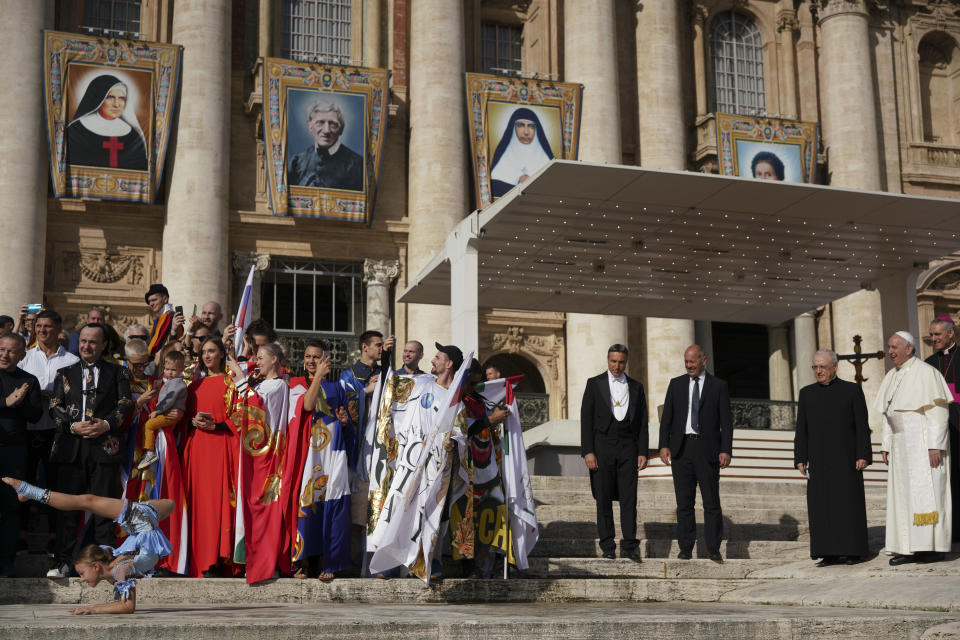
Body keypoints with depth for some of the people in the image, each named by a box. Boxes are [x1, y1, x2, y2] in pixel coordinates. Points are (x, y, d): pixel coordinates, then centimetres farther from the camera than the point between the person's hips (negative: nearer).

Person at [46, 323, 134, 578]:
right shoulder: (65, 373, 16)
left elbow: (125, 404, 3)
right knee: (67, 506, 1)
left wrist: (107, 424, -12)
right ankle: (62, 561, 7)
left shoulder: (117, 372, 11)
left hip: (105, 445, -1)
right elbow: (54, 406, 9)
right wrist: (73, 426, -7)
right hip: (71, 446, 1)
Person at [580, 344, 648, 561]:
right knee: (604, 499, 0)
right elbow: (586, 419, 0)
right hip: (602, 447, -2)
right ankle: (607, 547, 5)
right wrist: (588, 451, -9)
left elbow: (642, 423, 12)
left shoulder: (636, 387, 13)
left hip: (627, 448, 2)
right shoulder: (594, 384, 5)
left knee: (629, 498, -4)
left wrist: (642, 452, 2)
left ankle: (629, 546, -1)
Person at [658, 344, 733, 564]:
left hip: (707, 449, -2)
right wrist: (664, 445, -5)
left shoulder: (718, 386, 4)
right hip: (681, 448, 2)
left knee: (712, 502, 0)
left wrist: (726, 450, -8)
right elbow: (666, 417, 7)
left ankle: (713, 549, 7)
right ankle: (686, 548, 8)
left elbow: (726, 421, 1)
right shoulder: (676, 384, 10)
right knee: (684, 502, 3)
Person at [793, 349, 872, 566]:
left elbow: (862, 426, -1)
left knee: (849, 503, -2)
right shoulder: (807, 393, 11)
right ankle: (830, 554, 2)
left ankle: (852, 551, 5)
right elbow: (801, 429, 10)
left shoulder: (852, 390, 2)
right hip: (819, 461, 3)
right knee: (822, 505, -1)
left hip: (846, 458, -3)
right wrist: (800, 458, 1)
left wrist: (863, 455, -9)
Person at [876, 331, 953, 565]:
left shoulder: (926, 372, -10)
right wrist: (886, 445, 11)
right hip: (901, 444, 8)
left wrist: (935, 445, -21)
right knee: (903, 493, 5)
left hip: (924, 440, -8)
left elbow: (938, 411, -15)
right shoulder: (892, 377, 13)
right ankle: (910, 548, 8)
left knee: (927, 492, -8)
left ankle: (935, 547, -4)